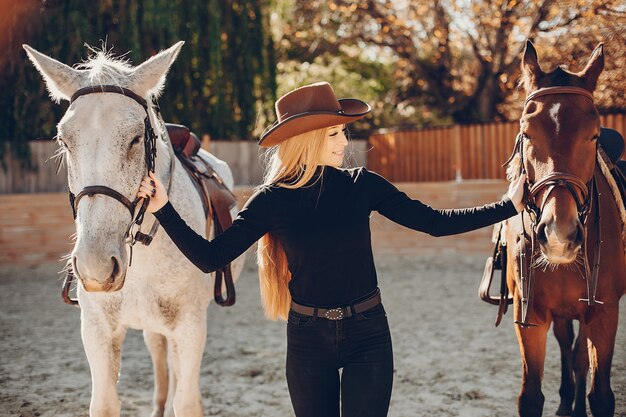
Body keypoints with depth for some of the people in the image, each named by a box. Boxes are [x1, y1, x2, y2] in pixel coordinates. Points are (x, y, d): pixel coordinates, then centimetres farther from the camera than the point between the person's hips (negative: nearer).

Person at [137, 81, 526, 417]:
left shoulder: (362, 185, -4)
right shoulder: (272, 200, -6)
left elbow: (436, 222, -3)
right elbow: (210, 257, -9)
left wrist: (507, 206, -6)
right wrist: (164, 209, -18)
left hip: (368, 332, 0)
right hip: (307, 337, 0)